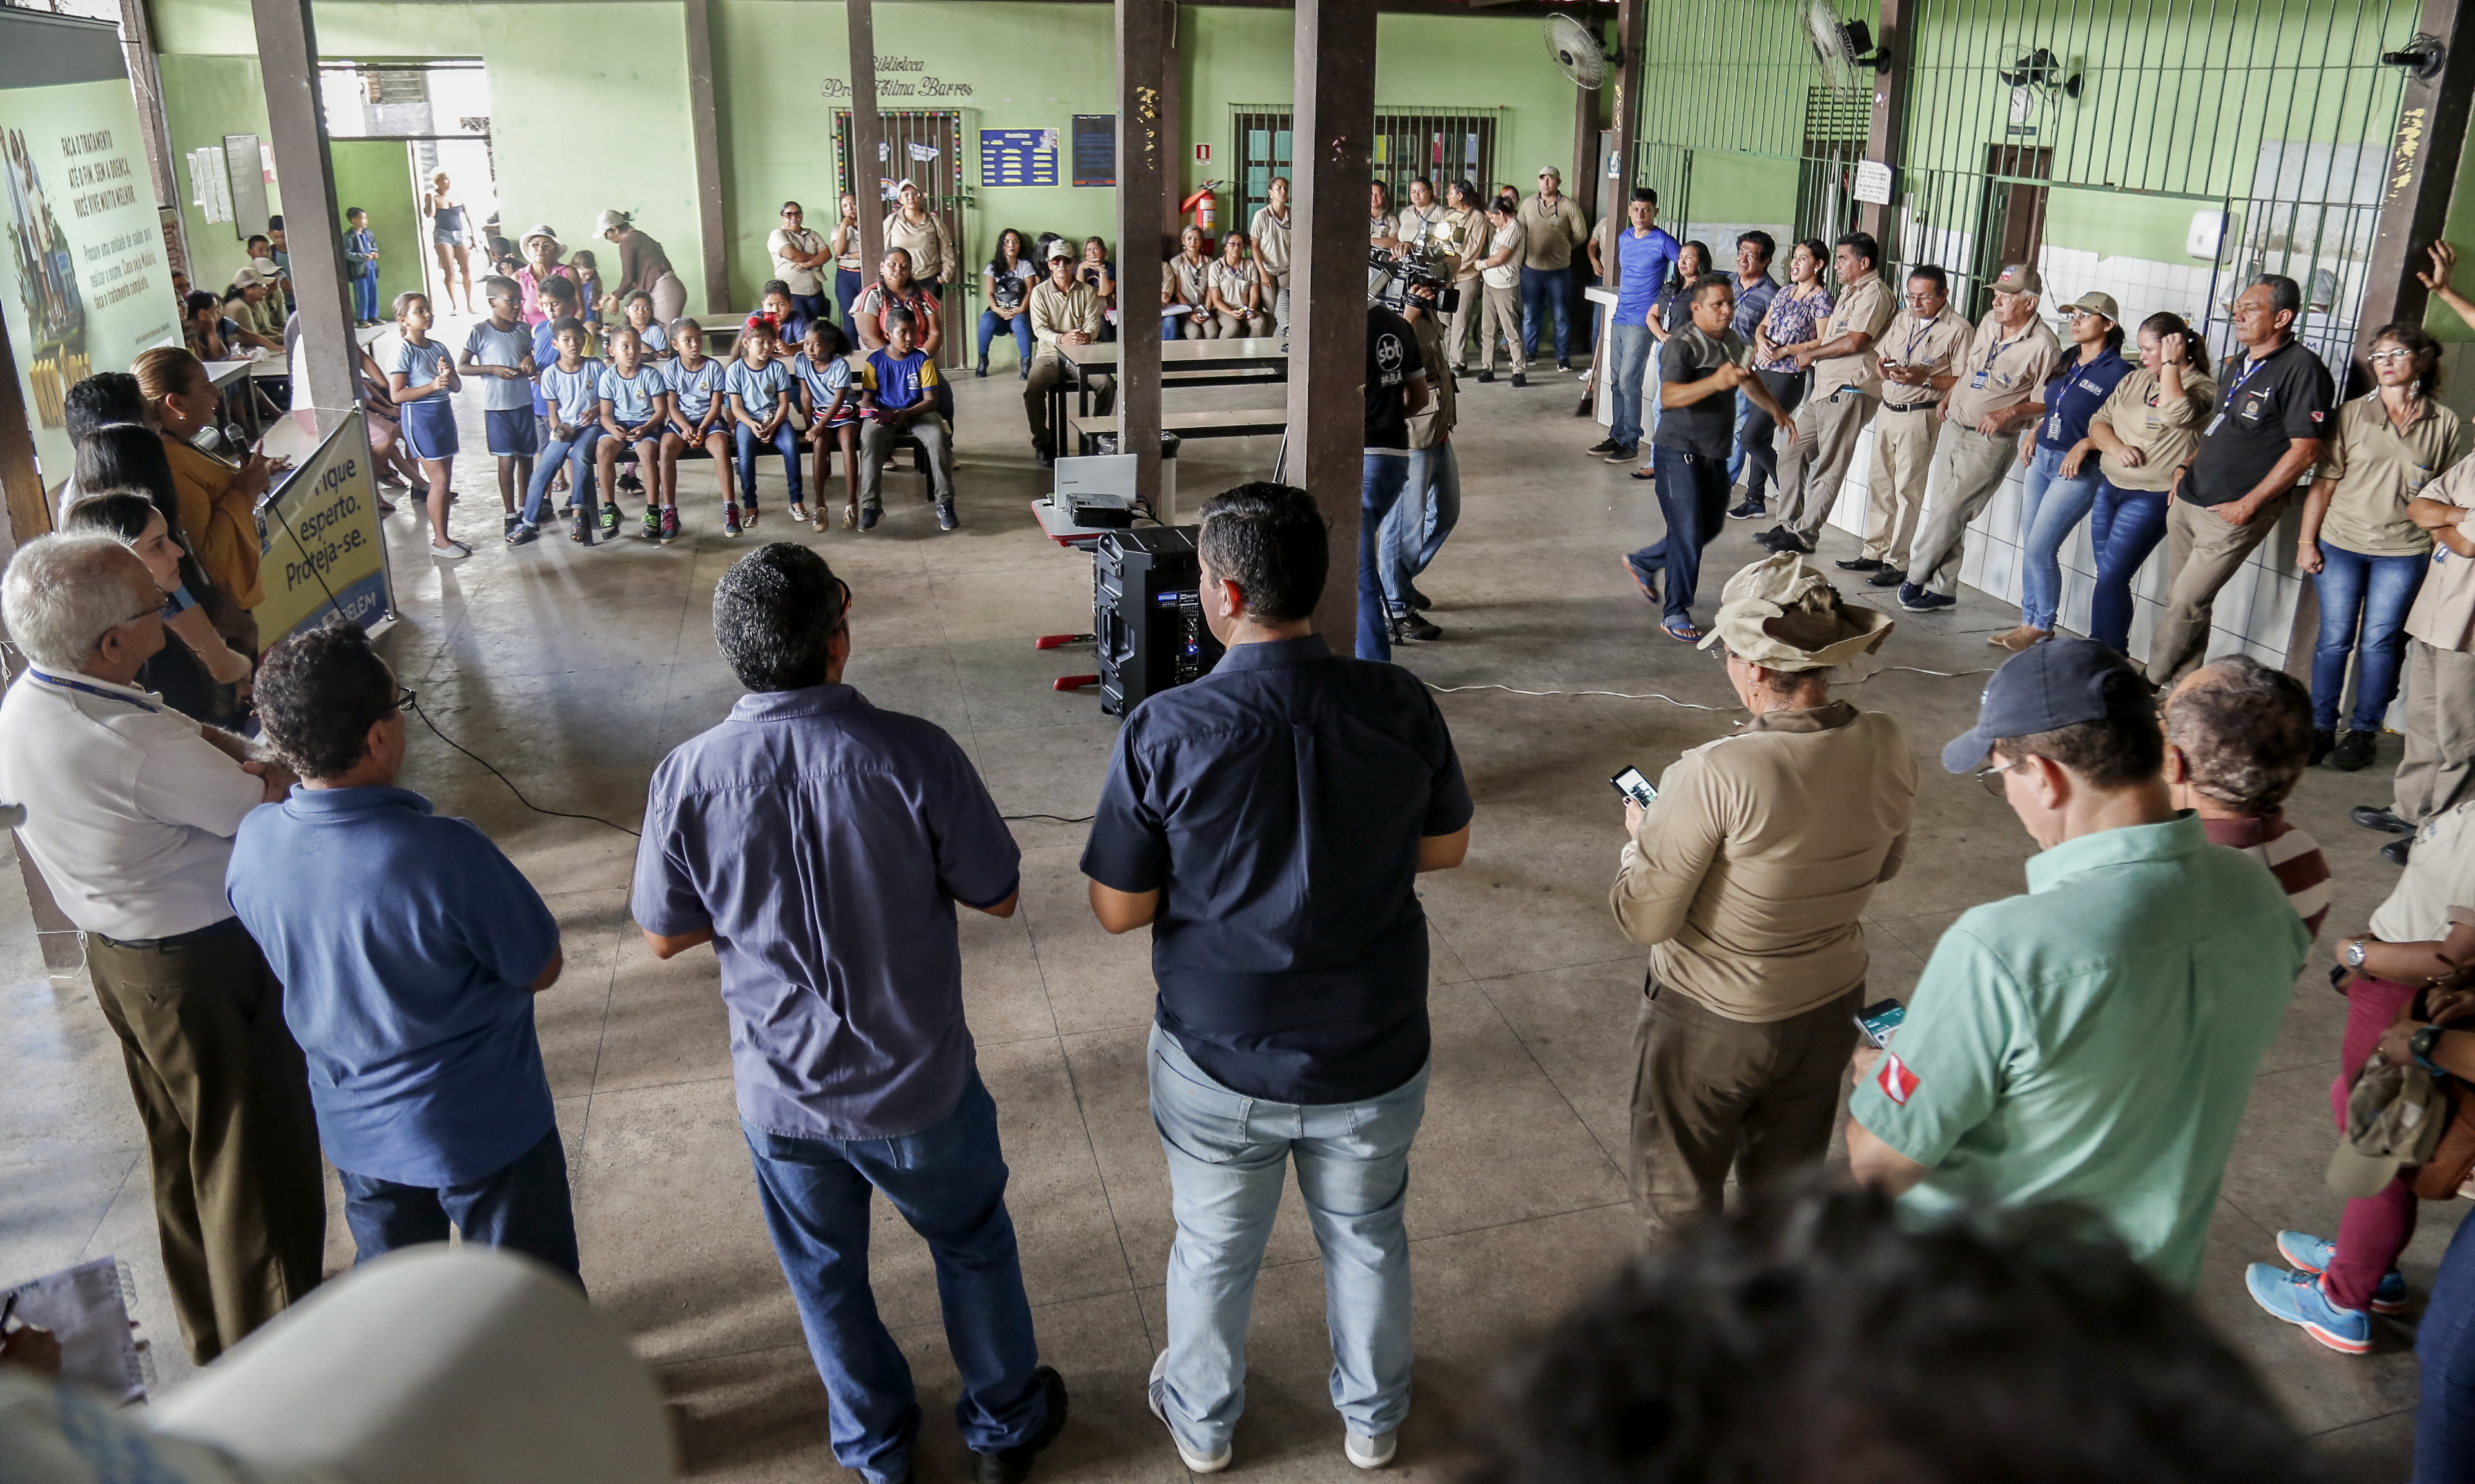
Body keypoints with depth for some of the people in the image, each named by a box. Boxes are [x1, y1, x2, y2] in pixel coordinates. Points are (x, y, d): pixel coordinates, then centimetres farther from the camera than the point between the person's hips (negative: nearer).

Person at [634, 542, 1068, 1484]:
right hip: (917, 1087, -2)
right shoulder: (913, 754, -24)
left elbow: (664, 937, -5)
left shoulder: (688, 777, -18)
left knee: (825, 1275, 26)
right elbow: (999, 896, -12)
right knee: (972, 1247, 25)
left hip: (782, 1095, 2)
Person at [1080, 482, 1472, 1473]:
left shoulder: (1166, 732, -24)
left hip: (1222, 1064, -1)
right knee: (1367, 1240, 27)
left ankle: (1203, 1420, 50)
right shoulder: (1400, 707, -17)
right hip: (1375, 1056, 2)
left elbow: (1119, 908, -14)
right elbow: (1446, 847, 0)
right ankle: (1373, 1418, 51)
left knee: (1214, 1251, 25)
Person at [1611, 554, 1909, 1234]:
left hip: (1710, 1023, -5)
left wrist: (1640, 838, -5)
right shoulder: (1889, 749, -15)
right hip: (1830, 1005, 6)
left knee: (1679, 1199, 20)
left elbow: (1644, 920, -23)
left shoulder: (1713, 776, -32)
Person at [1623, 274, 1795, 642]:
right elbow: (1669, 396, -34)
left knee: (1711, 525, 17)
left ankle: (1643, 563, 37)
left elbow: (1748, 381, 29)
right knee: (1688, 531, -10)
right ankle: (1675, 615, 0)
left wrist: (1775, 409, 24)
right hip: (1679, 450, -9)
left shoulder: (1732, 343, 10)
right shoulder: (1682, 345, -17)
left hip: (1715, 453, 9)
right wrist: (1715, 382, -46)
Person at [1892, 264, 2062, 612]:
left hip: (1991, 443, -7)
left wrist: (2009, 413, -25)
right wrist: (1950, 396, 11)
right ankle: (1943, 590, 19)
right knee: (1947, 515, 10)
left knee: (1950, 513, -7)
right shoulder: (1989, 322, 5)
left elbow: (2046, 403, -11)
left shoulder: (2043, 346, -16)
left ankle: (1916, 578, 9)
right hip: (1954, 429, 7)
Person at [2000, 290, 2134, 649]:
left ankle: (2042, 627, 6)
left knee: (2040, 549, -9)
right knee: (2031, 548, 9)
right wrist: (2034, 435, 10)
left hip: (2078, 470, -8)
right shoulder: (2065, 363, 12)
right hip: (2041, 459, 8)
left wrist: (2085, 444, -22)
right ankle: (2029, 622, 18)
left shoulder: (2119, 371, -12)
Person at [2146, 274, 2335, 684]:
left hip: (2231, 514, -8)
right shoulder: (2240, 364, 13)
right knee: (2180, 601, 12)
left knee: (2186, 606, -5)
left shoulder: (2301, 368, -13)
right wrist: (2187, 468, 13)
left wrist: (2248, 504, -17)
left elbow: (2305, 451, -16)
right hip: (2188, 500, 8)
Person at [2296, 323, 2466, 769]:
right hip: (2340, 546, 0)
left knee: (2379, 642, 3)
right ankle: (2320, 727, 15)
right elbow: (2324, 482, 0)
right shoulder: (2351, 414, 1)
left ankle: (2363, 732, 14)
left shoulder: (2446, 425, 2)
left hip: (2404, 552, 0)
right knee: (2334, 638, 4)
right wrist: (2307, 540, -4)